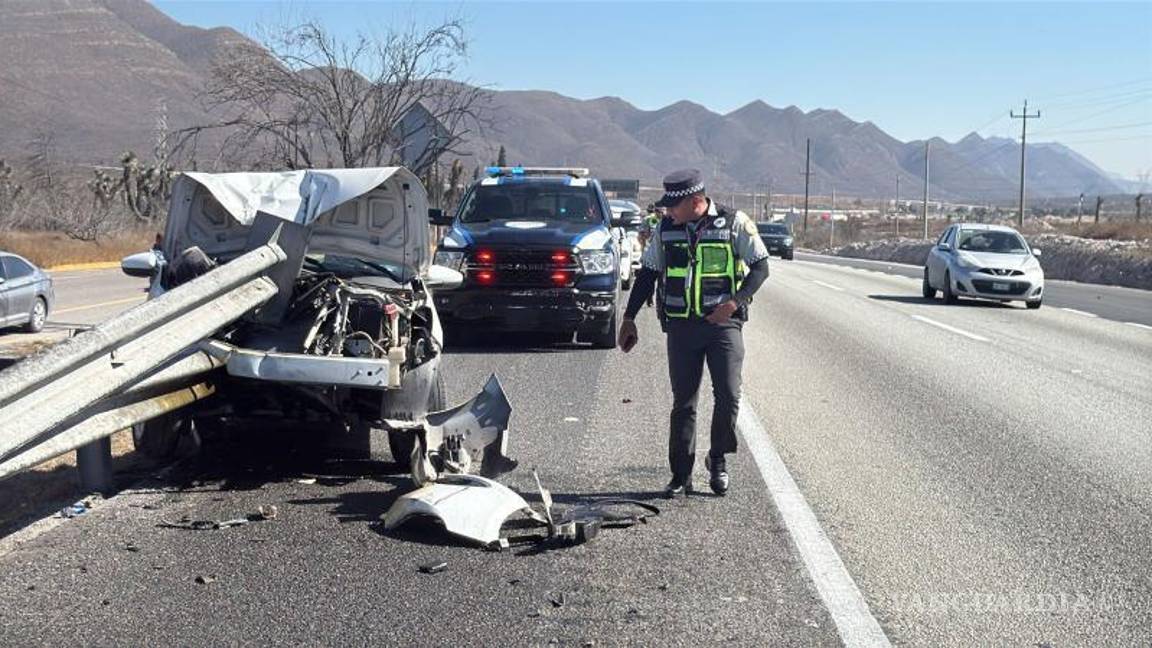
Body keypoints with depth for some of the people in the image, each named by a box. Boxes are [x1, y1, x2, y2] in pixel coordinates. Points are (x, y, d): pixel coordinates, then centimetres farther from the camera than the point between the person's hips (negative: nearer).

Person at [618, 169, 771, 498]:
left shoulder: (734, 223, -4)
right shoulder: (666, 229, 7)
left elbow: (760, 267, -2)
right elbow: (647, 274, 15)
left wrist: (735, 302, -16)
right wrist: (629, 319, 13)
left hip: (724, 323, -2)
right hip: (681, 326, 3)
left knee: (728, 396, -8)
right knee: (683, 402, 3)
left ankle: (718, 461, 15)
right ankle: (681, 476, 10)